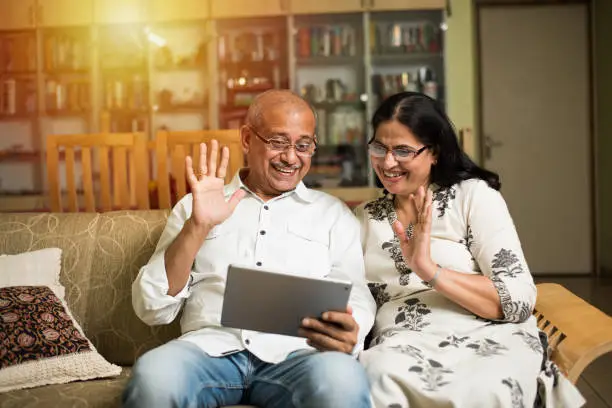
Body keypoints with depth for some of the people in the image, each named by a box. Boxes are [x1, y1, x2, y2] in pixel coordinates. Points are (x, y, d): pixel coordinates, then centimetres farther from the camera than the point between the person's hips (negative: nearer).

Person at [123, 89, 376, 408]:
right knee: (152, 375, -33)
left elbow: (358, 302, 5)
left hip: (294, 353, 0)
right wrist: (197, 227, -5)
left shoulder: (334, 214, 16)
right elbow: (151, 310, 8)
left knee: (341, 377, -34)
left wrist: (348, 334, -20)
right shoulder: (198, 206, 16)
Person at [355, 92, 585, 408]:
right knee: (377, 376, -35)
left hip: (491, 344, -2)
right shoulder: (364, 218, 18)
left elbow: (519, 300, -6)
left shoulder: (474, 196, 4)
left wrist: (430, 271, -16)